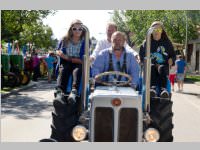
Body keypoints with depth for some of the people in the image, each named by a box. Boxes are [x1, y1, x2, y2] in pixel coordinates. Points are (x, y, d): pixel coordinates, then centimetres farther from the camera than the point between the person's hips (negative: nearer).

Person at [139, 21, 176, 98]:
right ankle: (153, 87, -49)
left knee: (162, 68, -36)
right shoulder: (146, 43, 13)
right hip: (150, 64, 0)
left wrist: (171, 60, -2)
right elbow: (141, 56, 14)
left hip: (163, 65, 0)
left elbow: (173, 55, 21)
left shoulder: (167, 43, 15)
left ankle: (163, 88, -47)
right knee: (152, 67, -37)